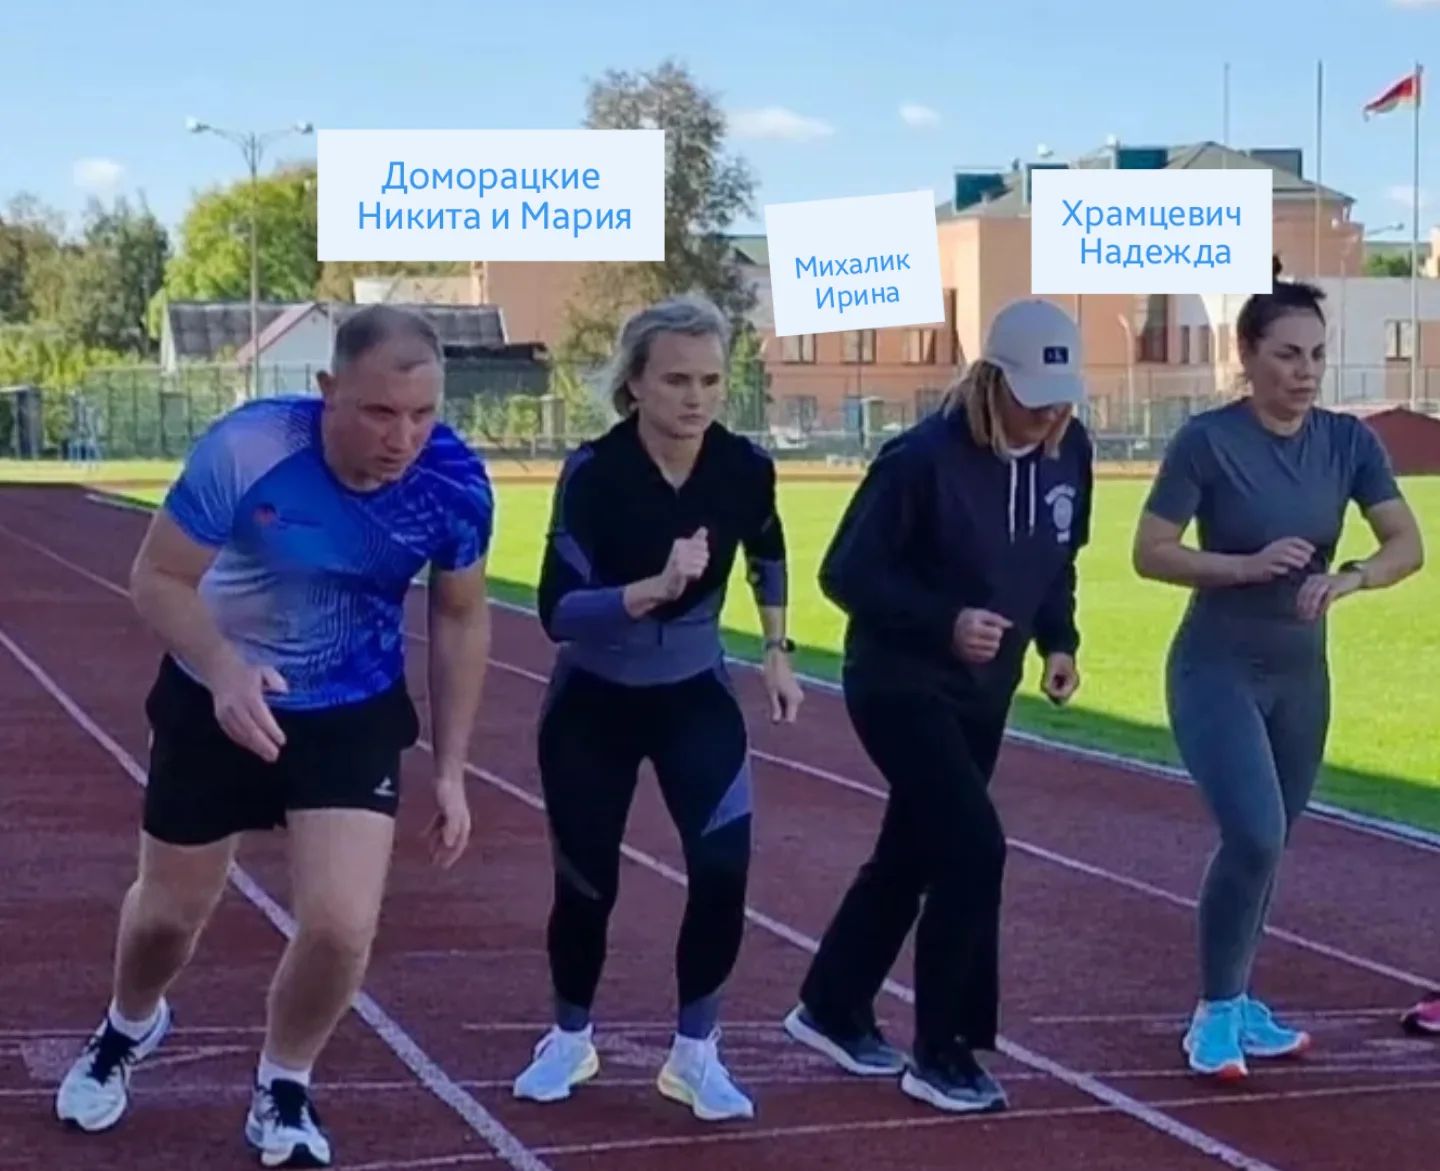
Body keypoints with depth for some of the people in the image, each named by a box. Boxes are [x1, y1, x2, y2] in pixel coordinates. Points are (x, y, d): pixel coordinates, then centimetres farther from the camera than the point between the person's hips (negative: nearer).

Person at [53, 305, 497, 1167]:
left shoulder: (456, 483, -21)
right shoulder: (245, 449, -30)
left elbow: (462, 619, -4)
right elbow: (159, 578, -20)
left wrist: (451, 770, -2)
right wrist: (224, 671, -39)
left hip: (354, 715, 1)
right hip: (217, 700, -1)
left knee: (342, 927, -12)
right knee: (171, 909, 15)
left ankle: (283, 1096, 19)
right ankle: (129, 1028, 51)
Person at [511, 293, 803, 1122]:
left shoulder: (746, 467, -14)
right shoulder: (595, 472, -25)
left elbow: (768, 555, 9)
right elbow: (558, 611, -32)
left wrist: (779, 654, 8)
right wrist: (656, 588, -45)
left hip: (697, 696, 2)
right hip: (594, 705, -2)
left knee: (724, 868, -13)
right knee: (587, 884, 6)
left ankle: (695, 1054, 5)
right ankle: (573, 1039, 33)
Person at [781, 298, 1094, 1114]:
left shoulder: (1069, 453, -3)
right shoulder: (924, 457, -24)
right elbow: (846, 574, -18)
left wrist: (1058, 641, -2)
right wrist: (943, 622, -28)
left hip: (984, 695, 7)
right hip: (900, 687, -7)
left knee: (914, 852, 16)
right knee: (973, 848, -15)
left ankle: (833, 1008, 36)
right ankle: (941, 1054, -1)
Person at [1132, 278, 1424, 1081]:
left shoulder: (1349, 441, -2)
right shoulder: (1209, 440, -14)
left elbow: (1408, 545, -6)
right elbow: (1150, 554, -12)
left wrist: (1346, 579, -26)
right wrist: (1249, 566, -24)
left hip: (1302, 675, 5)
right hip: (1217, 670, -5)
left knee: (1269, 846, 12)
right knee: (1254, 836, -18)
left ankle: (1238, 1007, 28)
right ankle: (1216, 1012, -2)